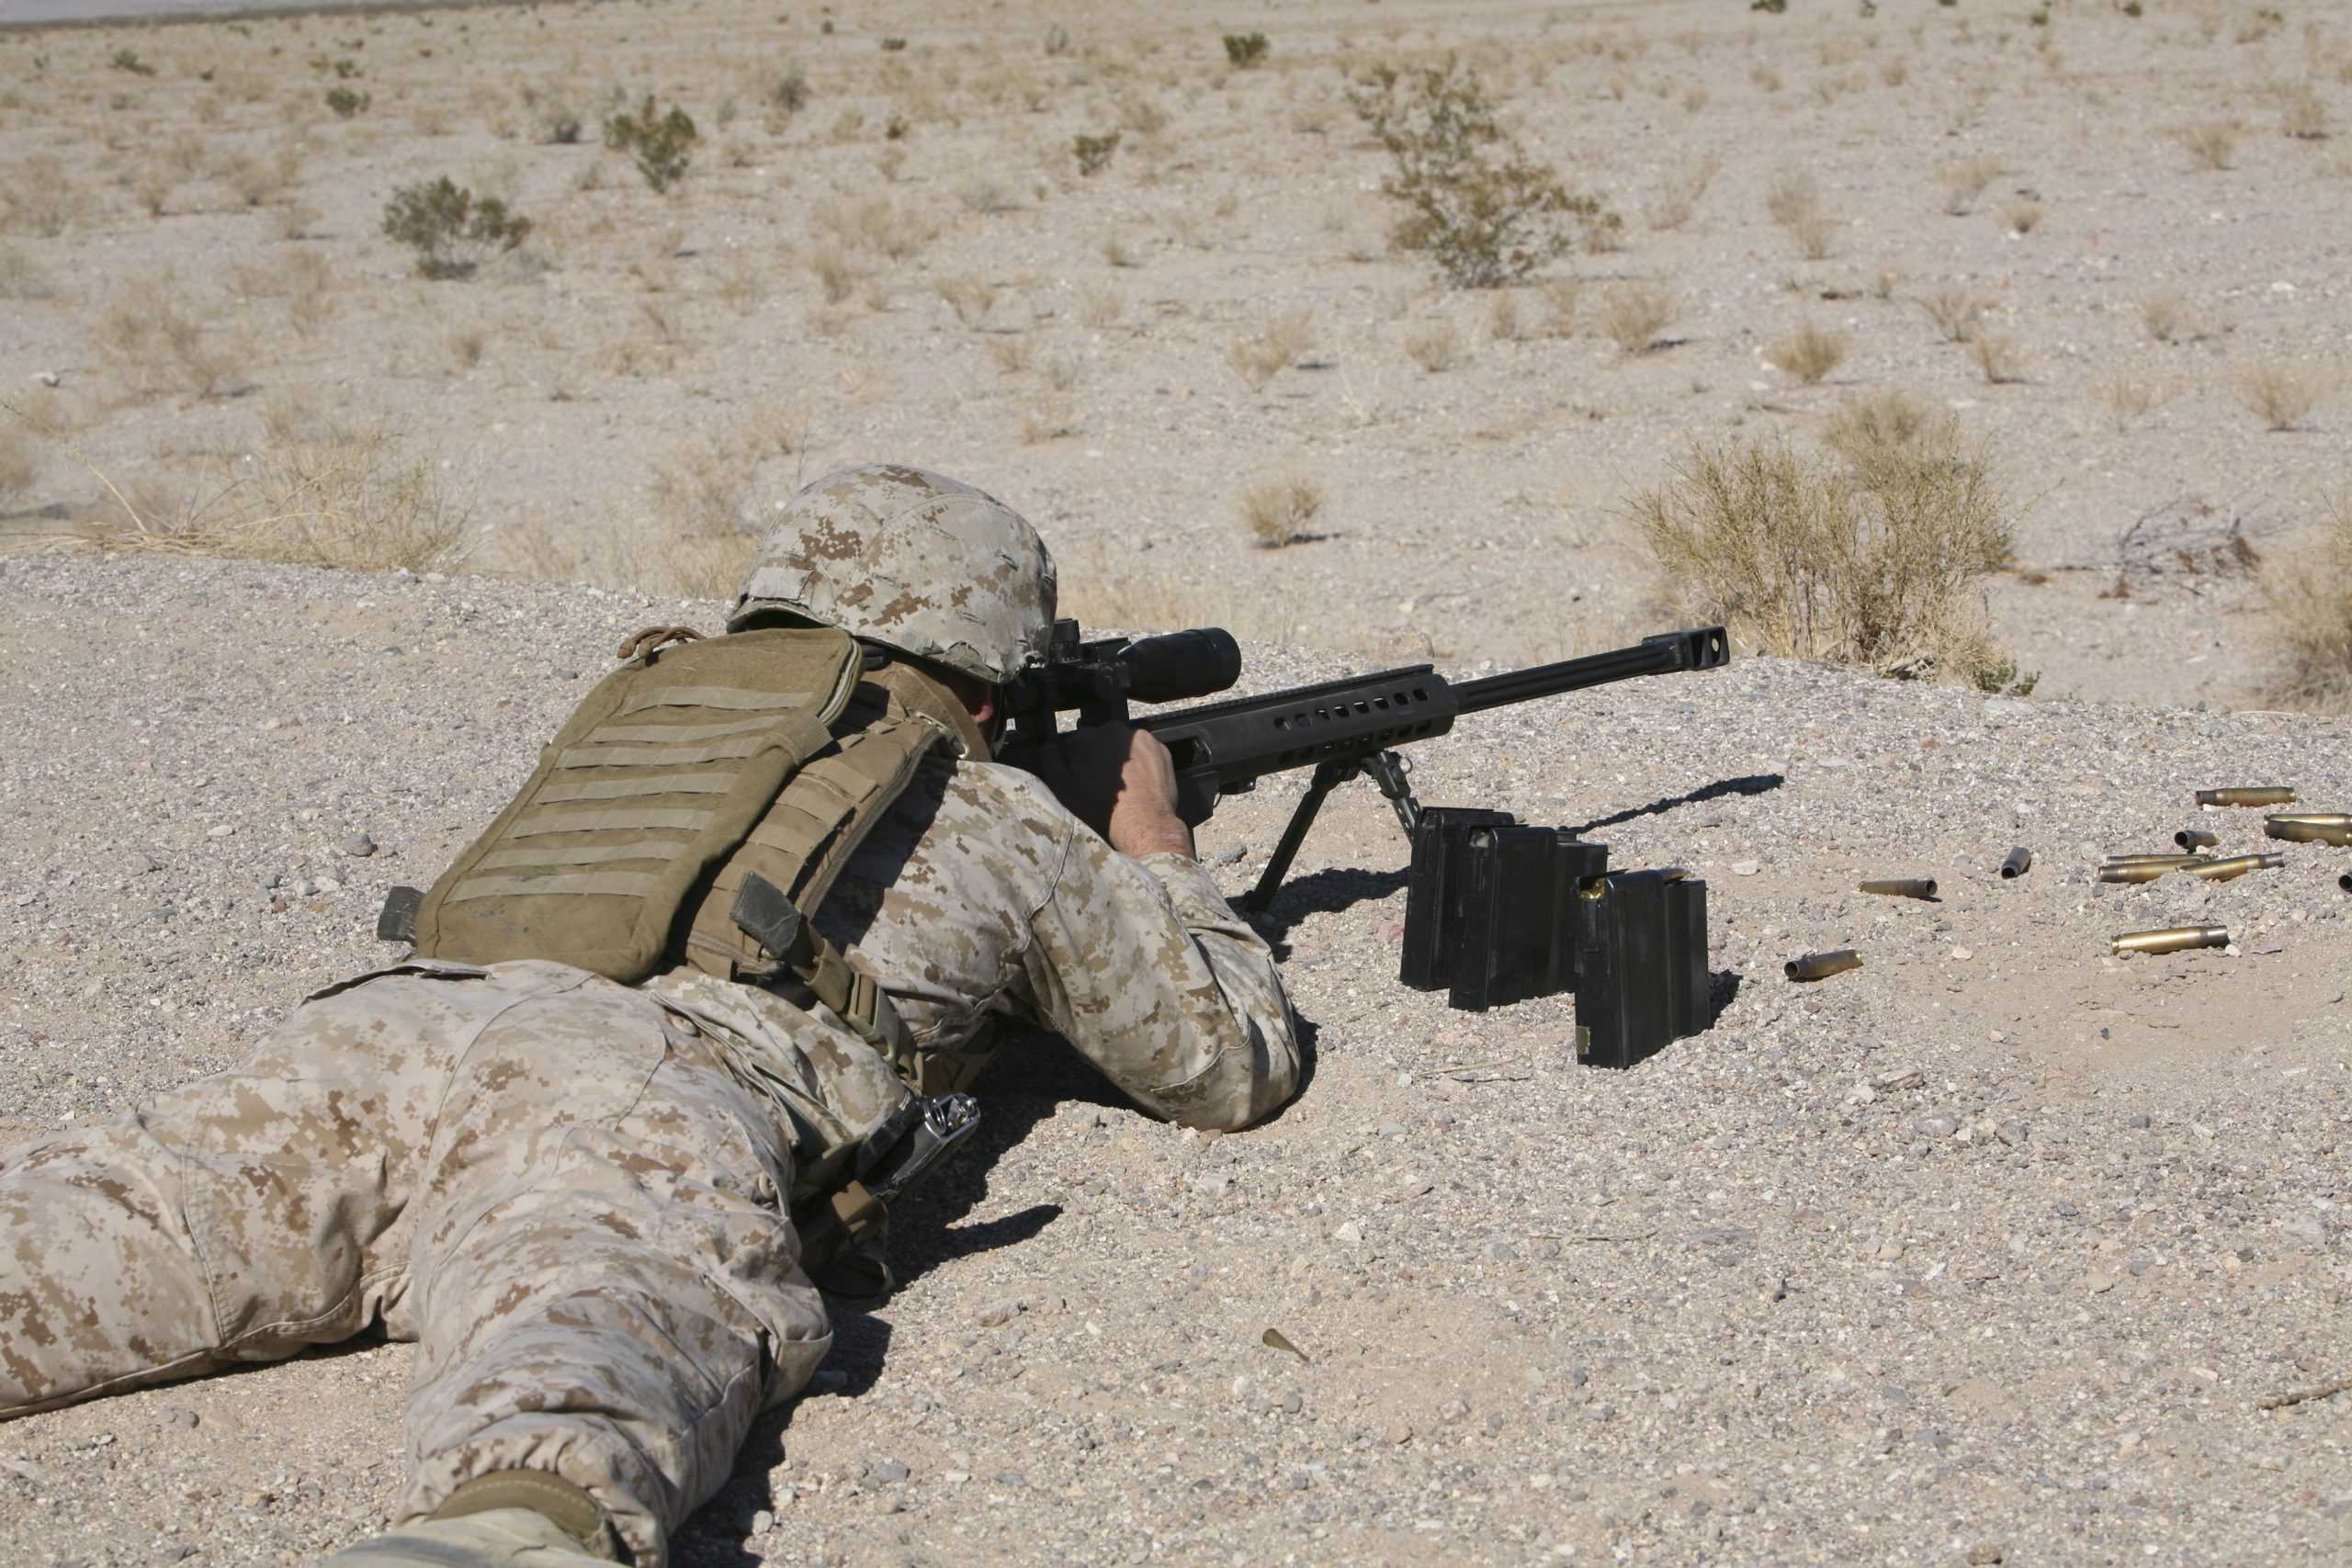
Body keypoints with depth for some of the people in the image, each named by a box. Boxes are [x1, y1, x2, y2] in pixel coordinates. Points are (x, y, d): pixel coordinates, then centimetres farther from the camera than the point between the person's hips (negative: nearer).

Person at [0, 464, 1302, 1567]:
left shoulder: (636, 714, 39)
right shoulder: (1007, 825, 27)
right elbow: (1238, 1063, 37)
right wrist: (1156, 852, 56)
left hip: (368, 1029, 5)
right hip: (634, 1111, -5)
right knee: (578, 1394, -32)